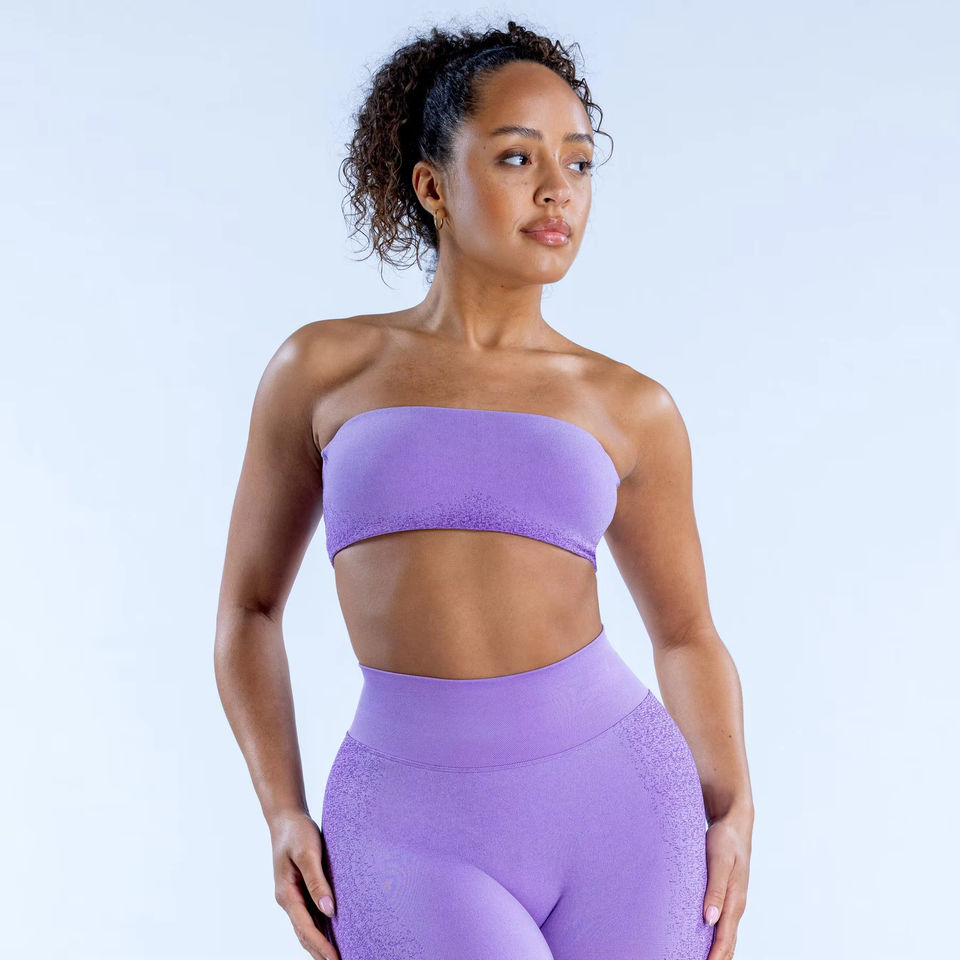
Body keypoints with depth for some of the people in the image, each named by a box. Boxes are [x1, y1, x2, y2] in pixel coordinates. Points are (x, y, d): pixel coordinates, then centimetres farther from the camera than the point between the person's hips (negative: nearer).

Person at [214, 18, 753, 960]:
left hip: (616, 804, 2)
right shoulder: (322, 368, 4)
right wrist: (285, 819, -2)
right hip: (416, 837, -1)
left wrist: (733, 817, -1)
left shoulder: (629, 409, 6)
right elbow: (248, 605, 11)